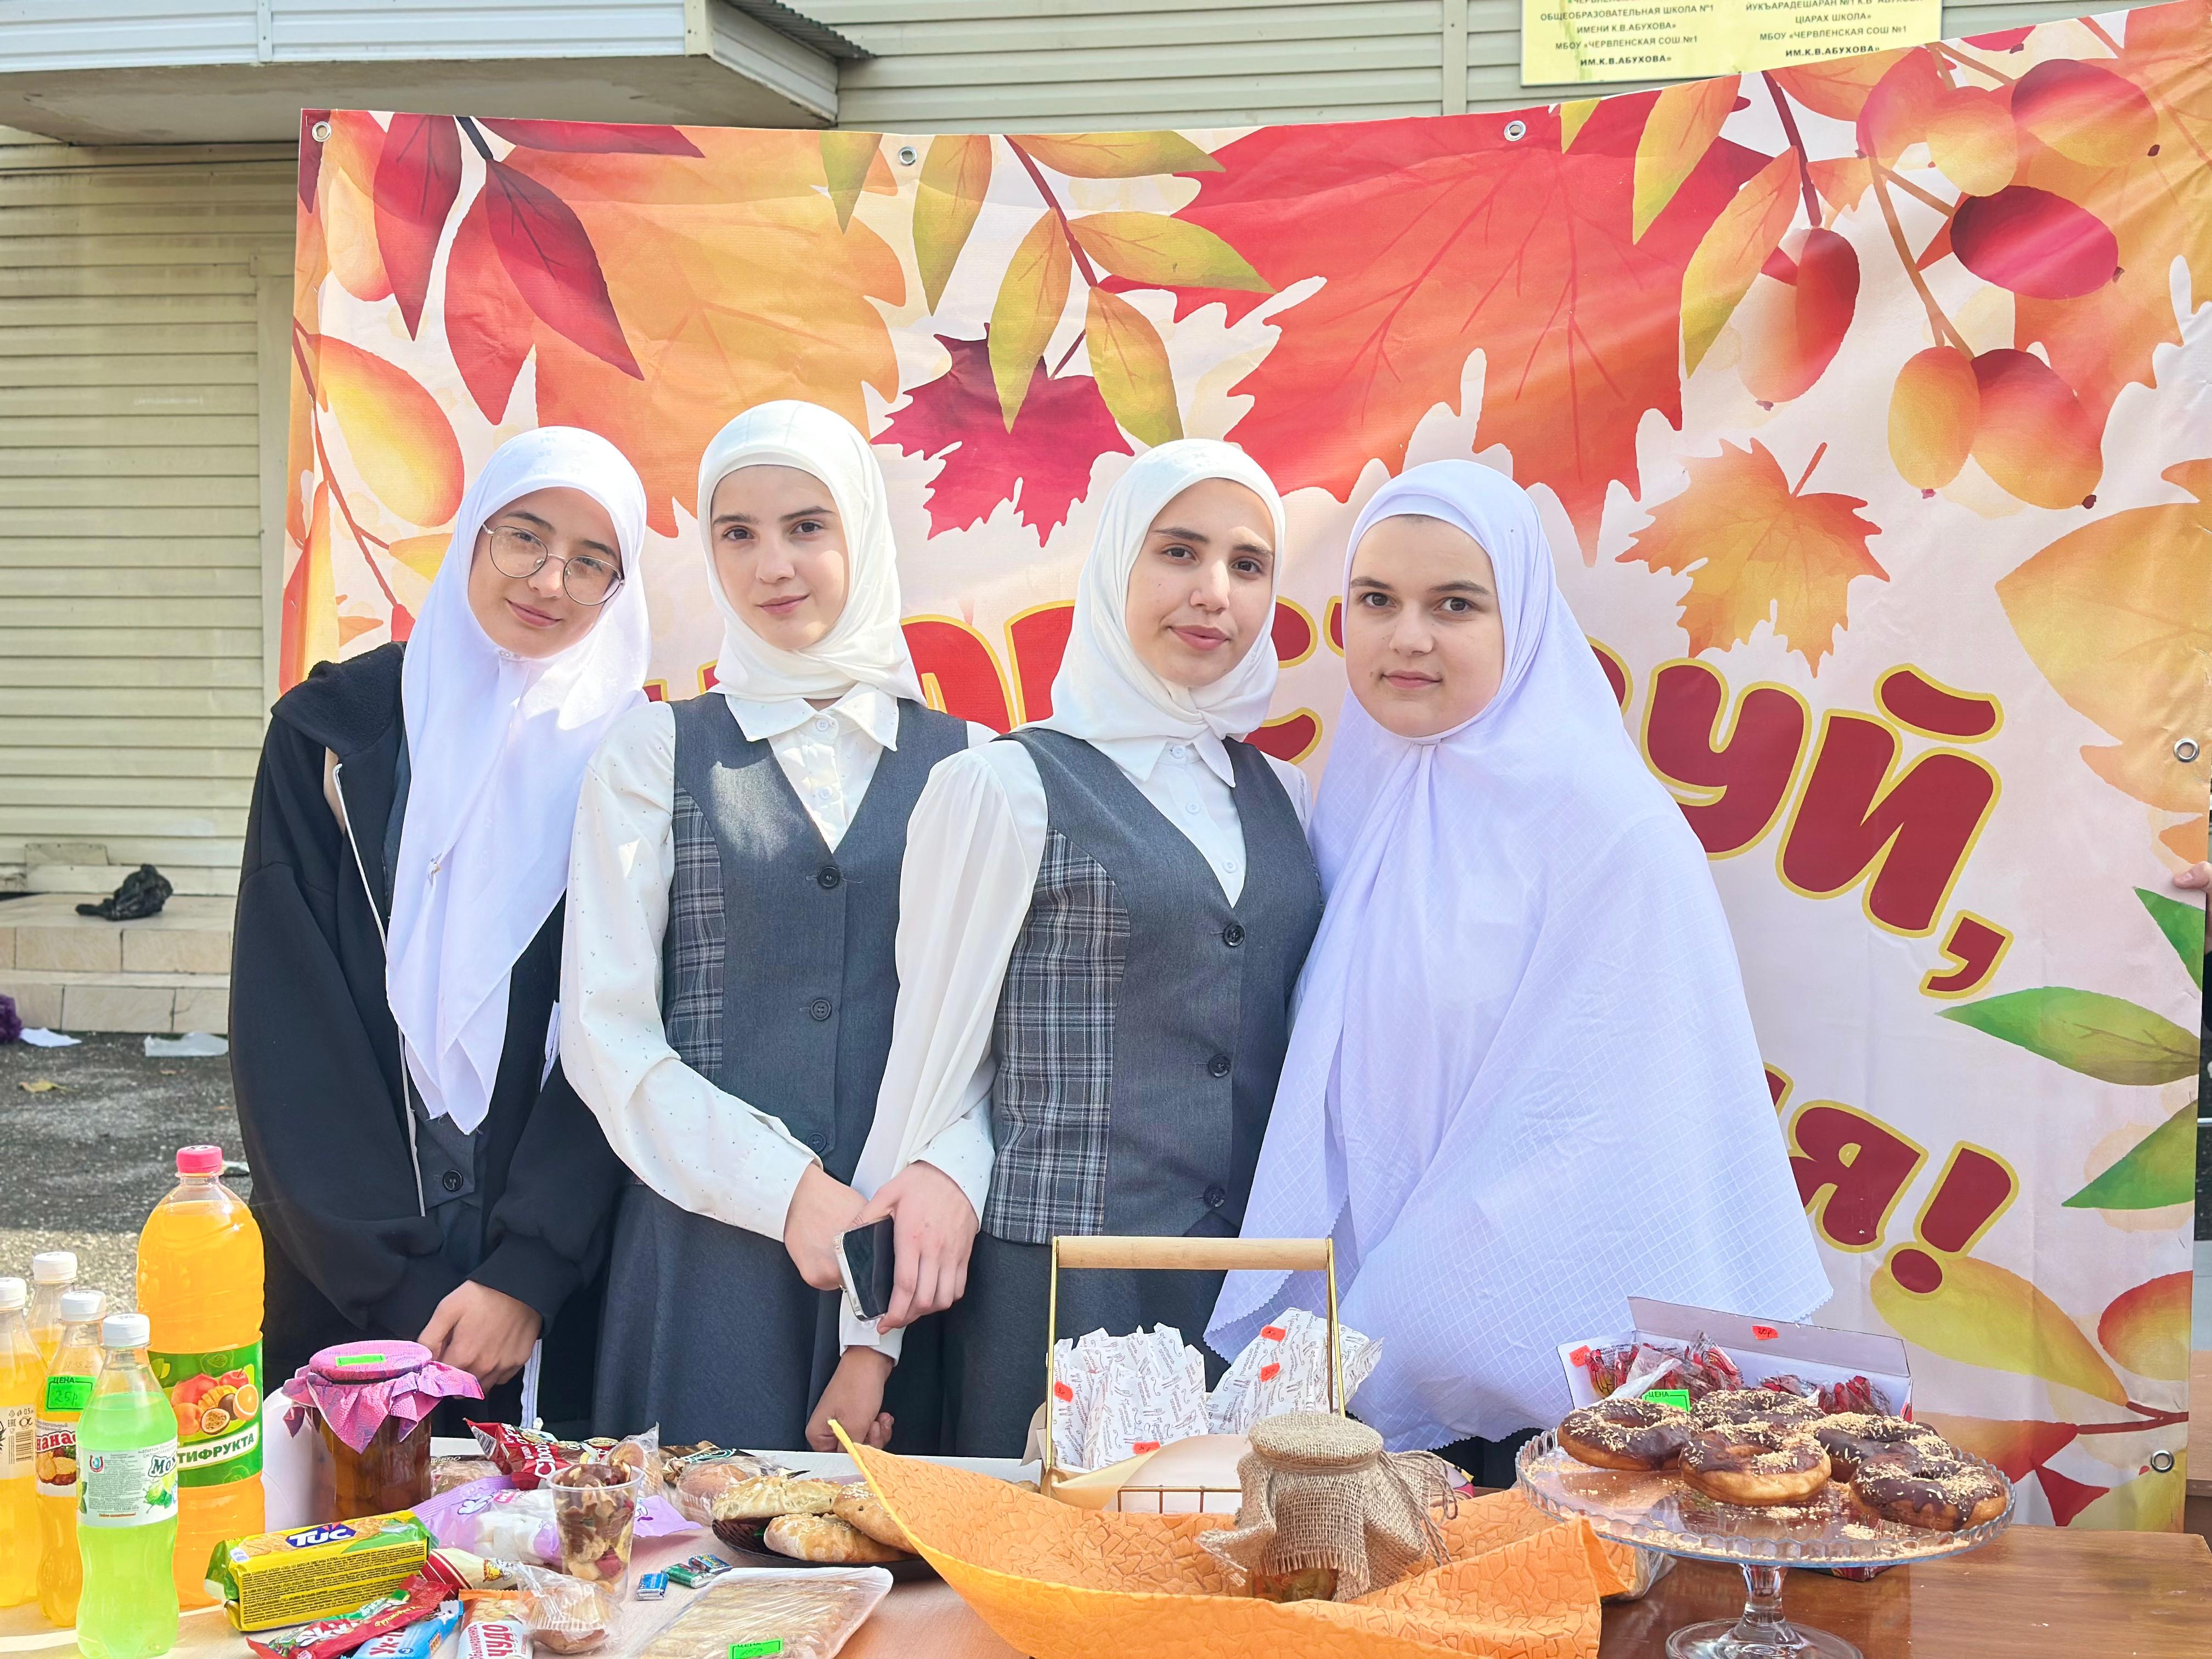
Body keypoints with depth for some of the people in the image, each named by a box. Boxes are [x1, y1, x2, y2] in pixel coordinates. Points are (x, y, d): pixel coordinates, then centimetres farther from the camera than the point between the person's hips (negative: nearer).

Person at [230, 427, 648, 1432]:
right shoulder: (334, 730, 1)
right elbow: (286, 1018, -4)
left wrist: (526, 1275, -14)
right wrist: (397, 1286, -11)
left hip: (561, 1280, 0)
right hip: (345, 1281, 1)